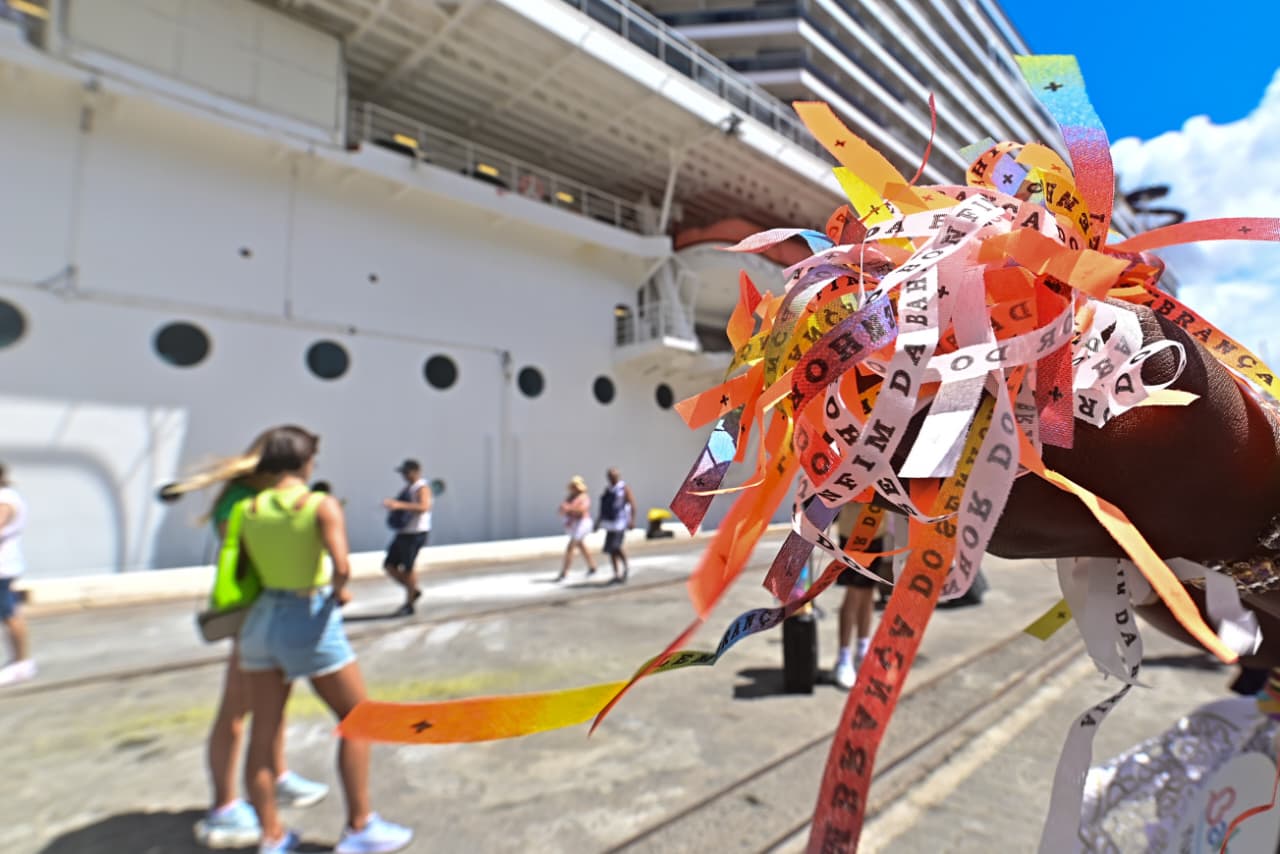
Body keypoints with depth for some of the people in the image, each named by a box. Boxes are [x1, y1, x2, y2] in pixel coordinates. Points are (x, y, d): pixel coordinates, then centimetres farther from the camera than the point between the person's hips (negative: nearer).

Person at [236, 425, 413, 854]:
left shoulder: (248, 509, 1)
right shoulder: (322, 505, -14)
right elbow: (341, 566, -25)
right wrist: (339, 590, -5)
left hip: (262, 618, 6)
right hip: (310, 620, -5)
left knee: (263, 732, 15)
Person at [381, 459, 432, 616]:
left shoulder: (422, 488, -12)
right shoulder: (407, 488, 16)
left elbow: (424, 507, -31)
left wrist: (399, 505, -37)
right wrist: (391, 506, 12)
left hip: (416, 534, -9)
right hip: (403, 533, 9)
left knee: (407, 568, -5)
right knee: (389, 566, 8)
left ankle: (409, 604, 10)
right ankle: (414, 591, 24)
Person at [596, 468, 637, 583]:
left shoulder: (624, 488, -4)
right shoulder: (607, 490, 15)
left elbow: (632, 504, -10)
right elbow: (603, 507, 20)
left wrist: (632, 520, -17)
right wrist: (599, 521, 17)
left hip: (621, 521, -7)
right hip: (610, 521, 7)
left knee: (617, 546, -16)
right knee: (610, 549, 5)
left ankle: (626, 566, 5)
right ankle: (616, 574, 14)